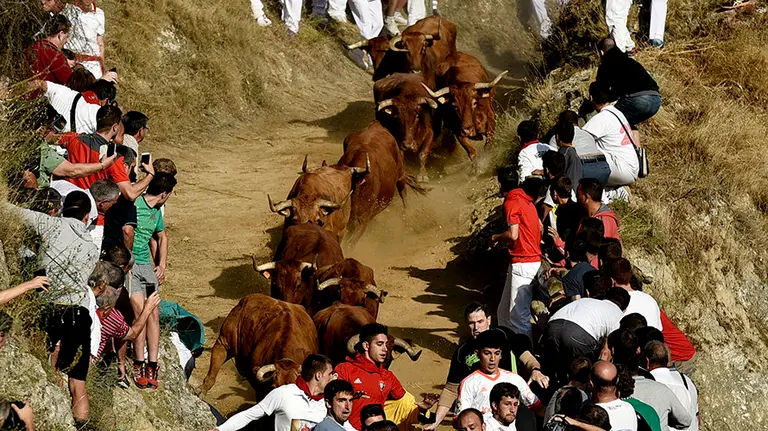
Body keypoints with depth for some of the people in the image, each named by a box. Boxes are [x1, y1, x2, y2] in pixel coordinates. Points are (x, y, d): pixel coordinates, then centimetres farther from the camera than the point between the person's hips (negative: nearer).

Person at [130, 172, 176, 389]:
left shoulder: (156, 211, 15)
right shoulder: (133, 204, -11)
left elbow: (162, 237, 31)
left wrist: (162, 265, 21)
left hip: (146, 264, 7)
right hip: (127, 263, -7)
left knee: (153, 314, -3)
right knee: (140, 310, -17)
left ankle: (152, 365, -1)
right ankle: (139, 365, -11)